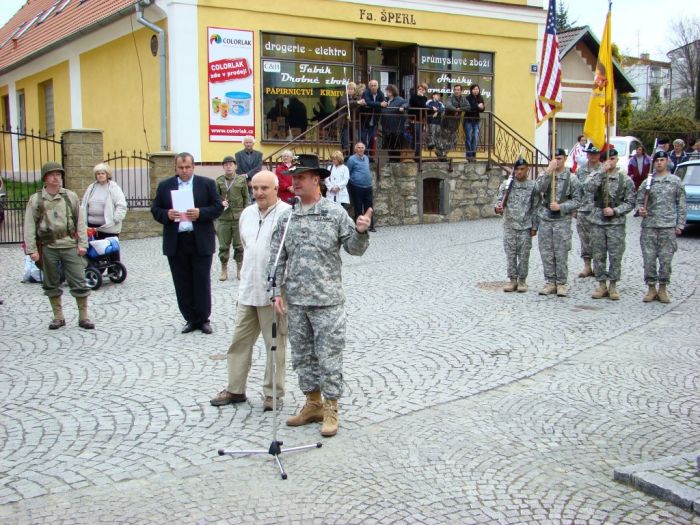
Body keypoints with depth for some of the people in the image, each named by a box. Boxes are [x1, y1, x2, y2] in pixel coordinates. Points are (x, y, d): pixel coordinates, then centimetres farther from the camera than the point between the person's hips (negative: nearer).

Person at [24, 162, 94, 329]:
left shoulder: (71, 196, 5)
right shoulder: (35, 199, 2)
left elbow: (80, 221, 6)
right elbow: (29, 226, 1)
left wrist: (82, 244, -1)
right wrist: (32, 250, -6)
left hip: (70, 246, 0)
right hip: (48, 248, 1)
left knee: (79, 282, -2)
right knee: (51, 284, 10)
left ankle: (83, 317, 8)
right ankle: (58, 317, 22)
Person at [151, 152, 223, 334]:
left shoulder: (207, 184, 2)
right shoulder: (164, 186, 8)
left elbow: (218, 207, -1)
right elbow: (155, 210, 8)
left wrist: (200, 213, -17)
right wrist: (166, 215, -13)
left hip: (201, 242, -2)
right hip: (176, 243, 2)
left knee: (202, 281, 2)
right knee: (182, 284, 6)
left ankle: (203, 319, 12)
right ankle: (191, 319, 16)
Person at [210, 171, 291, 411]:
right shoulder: (247, 213, 12)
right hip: (247, 290, 7)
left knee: (275, 344, 4)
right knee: (240, 341, 13)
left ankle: (273, 393, 16)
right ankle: (235, 389, 25)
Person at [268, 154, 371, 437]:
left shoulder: (335, 213, -3)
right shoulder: (286, 218, 7)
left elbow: (354, 248, -1)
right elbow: (277, 258, 10)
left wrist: (360, 231, -22)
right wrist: (278, 291, 3)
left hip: (327, 300, -4)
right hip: (295, 300, 5)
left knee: (329, 355, 0)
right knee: (302, 355, 13)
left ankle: (331, 410, 11)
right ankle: (313, 403, 28)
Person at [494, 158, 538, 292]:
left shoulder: (532, 186, 1)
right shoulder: (506, 184, 2)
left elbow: (535, 208, 3)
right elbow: (499, 200, 2)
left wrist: (534, 227, 0)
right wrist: (498, 208, -22)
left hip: (525, 227, -1)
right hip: (509, 226, 1)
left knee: (524, 255, 4)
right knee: (510, 254, 4)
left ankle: (522, 280, 14)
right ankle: (513, 280, 15)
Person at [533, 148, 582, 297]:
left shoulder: (571, 178, 1)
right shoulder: (544, 174, 6)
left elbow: (577, 200, 0)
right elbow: (538, 189, -13)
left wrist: (560, 207, -13)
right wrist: (548, 172, -19)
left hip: (562, 220, -2)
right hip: (545, 219, 2)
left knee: (561, 254, 0)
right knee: (546, 253, 6)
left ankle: (561, 283, 10)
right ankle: (550, 282, 15)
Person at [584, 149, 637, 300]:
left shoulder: (625, 179, 2)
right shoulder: (596, 175, 4)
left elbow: (630, 202, 2)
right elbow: (587, 188, -17)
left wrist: (615, 211, -12)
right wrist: (602, 172, -21)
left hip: (616, 223, -1)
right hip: (597, 221, 1)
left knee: (615, 256, 1)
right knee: (598, 255, 5)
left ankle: (613, 285, 13)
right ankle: (602, 285, 16)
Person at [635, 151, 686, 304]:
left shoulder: (676, 181, 6)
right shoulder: (647, 182, 8)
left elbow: (681, 205, 6)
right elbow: (639, 201, 11)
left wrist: (680, 225, 0)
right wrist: (640, 210, -11)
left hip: (668, 227, -1)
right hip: (649, 226, 1)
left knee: (666, 259, 1)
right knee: (649, 259, 1)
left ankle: (663, 288, 13)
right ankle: (651, 288, 13)